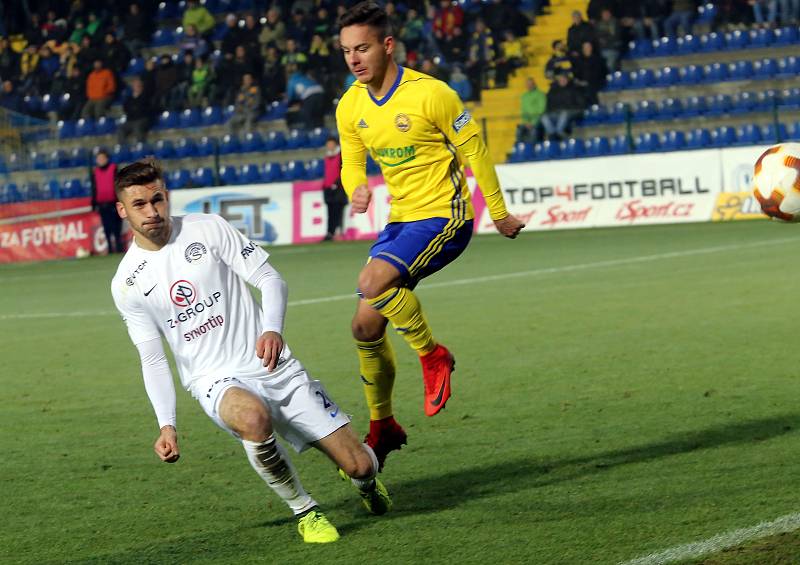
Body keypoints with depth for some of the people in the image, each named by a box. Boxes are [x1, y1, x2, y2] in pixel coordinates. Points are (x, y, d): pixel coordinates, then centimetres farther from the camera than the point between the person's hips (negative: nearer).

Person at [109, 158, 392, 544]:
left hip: (274, 367, 1)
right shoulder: (126, 283, 3)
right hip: (216, 382, -1)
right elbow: (152, 360, 7)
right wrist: (166, 425, -5)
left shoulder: (207, 229, -1)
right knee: (253, 417, -40)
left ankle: (365, 481, 35)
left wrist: (273, 329, -21)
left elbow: (270, 279, -1)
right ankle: (305, 512, -15)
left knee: (360, 466, -7)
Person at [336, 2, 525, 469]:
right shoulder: (350, 107, 1)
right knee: (366, 326, 5)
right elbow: (352, 163, 13)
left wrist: (499, 212, 0)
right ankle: (382, 427, 24)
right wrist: (357, 189, -12)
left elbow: (474, 149, -8)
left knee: (374, 281, -30)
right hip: (401, 220, 7)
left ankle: (433, 356, -7)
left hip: (443, 216, -7)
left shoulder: (431, 94, -17)